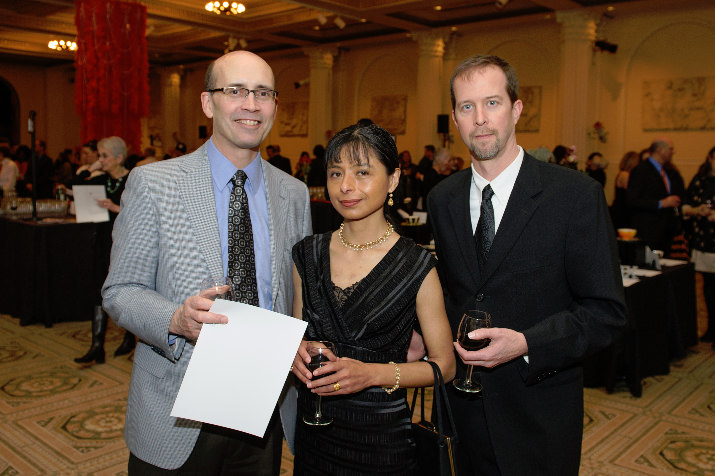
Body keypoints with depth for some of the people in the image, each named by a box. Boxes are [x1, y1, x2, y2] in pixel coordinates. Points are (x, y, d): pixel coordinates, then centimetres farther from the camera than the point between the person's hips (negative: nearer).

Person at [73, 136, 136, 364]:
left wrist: (117, 208, -25)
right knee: (100, 291, 0)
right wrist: (91, 168, 2)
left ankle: (129, 337, 27)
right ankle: (97, 346, 1)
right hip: (105, 241, 6)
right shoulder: (103, 180, 9)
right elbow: (75, 185, 9)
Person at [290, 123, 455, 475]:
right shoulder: (308, 255, -1)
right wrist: (296, 351, -10)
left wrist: (374, 373, -20)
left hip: (381, 441, -3)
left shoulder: (416, 267, -13)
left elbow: (444, 365, -6)